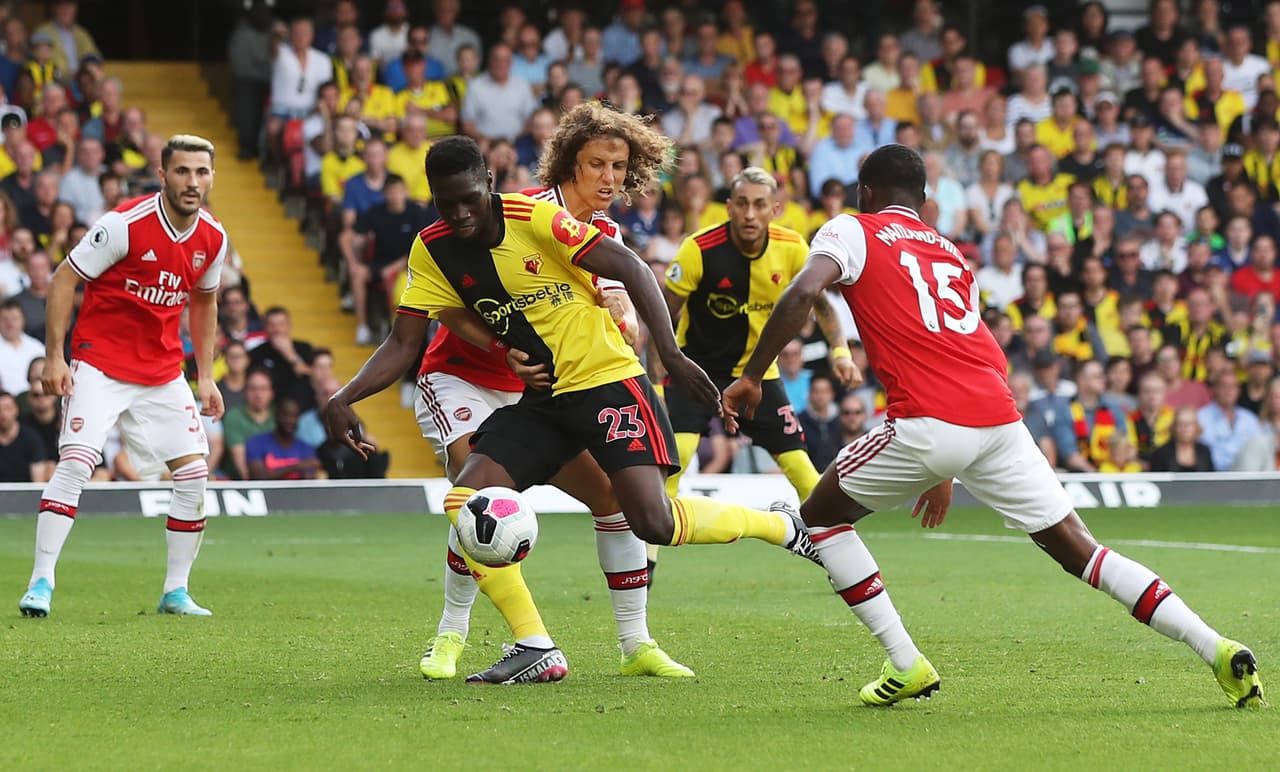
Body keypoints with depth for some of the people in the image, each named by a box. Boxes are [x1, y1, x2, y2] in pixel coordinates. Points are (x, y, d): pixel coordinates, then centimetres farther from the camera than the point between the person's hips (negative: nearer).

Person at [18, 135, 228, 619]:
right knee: (75, 462, -19)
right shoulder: (125, 224, -16)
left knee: (194, 472, 0)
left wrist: (205, 375, 15)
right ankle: (40, 583, -15)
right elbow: (64, 279, -10)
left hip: (163, 374, 6)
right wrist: (54, 356, -15)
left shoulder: (213, 239, 1)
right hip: (101, 364, -6)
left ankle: (176, 592, 11)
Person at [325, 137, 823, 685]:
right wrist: (344, 398, -14)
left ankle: (781, 526, 11)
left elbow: (630, 268, -16)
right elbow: (403, 342, 1)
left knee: (653, 522, -17)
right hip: (539, 401, 6)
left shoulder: (536, 218, -17)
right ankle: (536, 650, -6)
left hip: (608, 382, -6)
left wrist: (671, 355, -23)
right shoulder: (432, 251, -2)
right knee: (465, 502, -13)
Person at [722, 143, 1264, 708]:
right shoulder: (953, 256, 30)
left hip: (929, 424, -5)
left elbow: (802, 293, -9)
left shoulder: (853, 232, 12)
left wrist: (751, 376, -1)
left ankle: (905, 663, 9)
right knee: (1076, 547, 8)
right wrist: (947, 474, 40)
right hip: (1000, 416, 5)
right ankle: (1215, 648, -4)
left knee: (821, 516, 17)